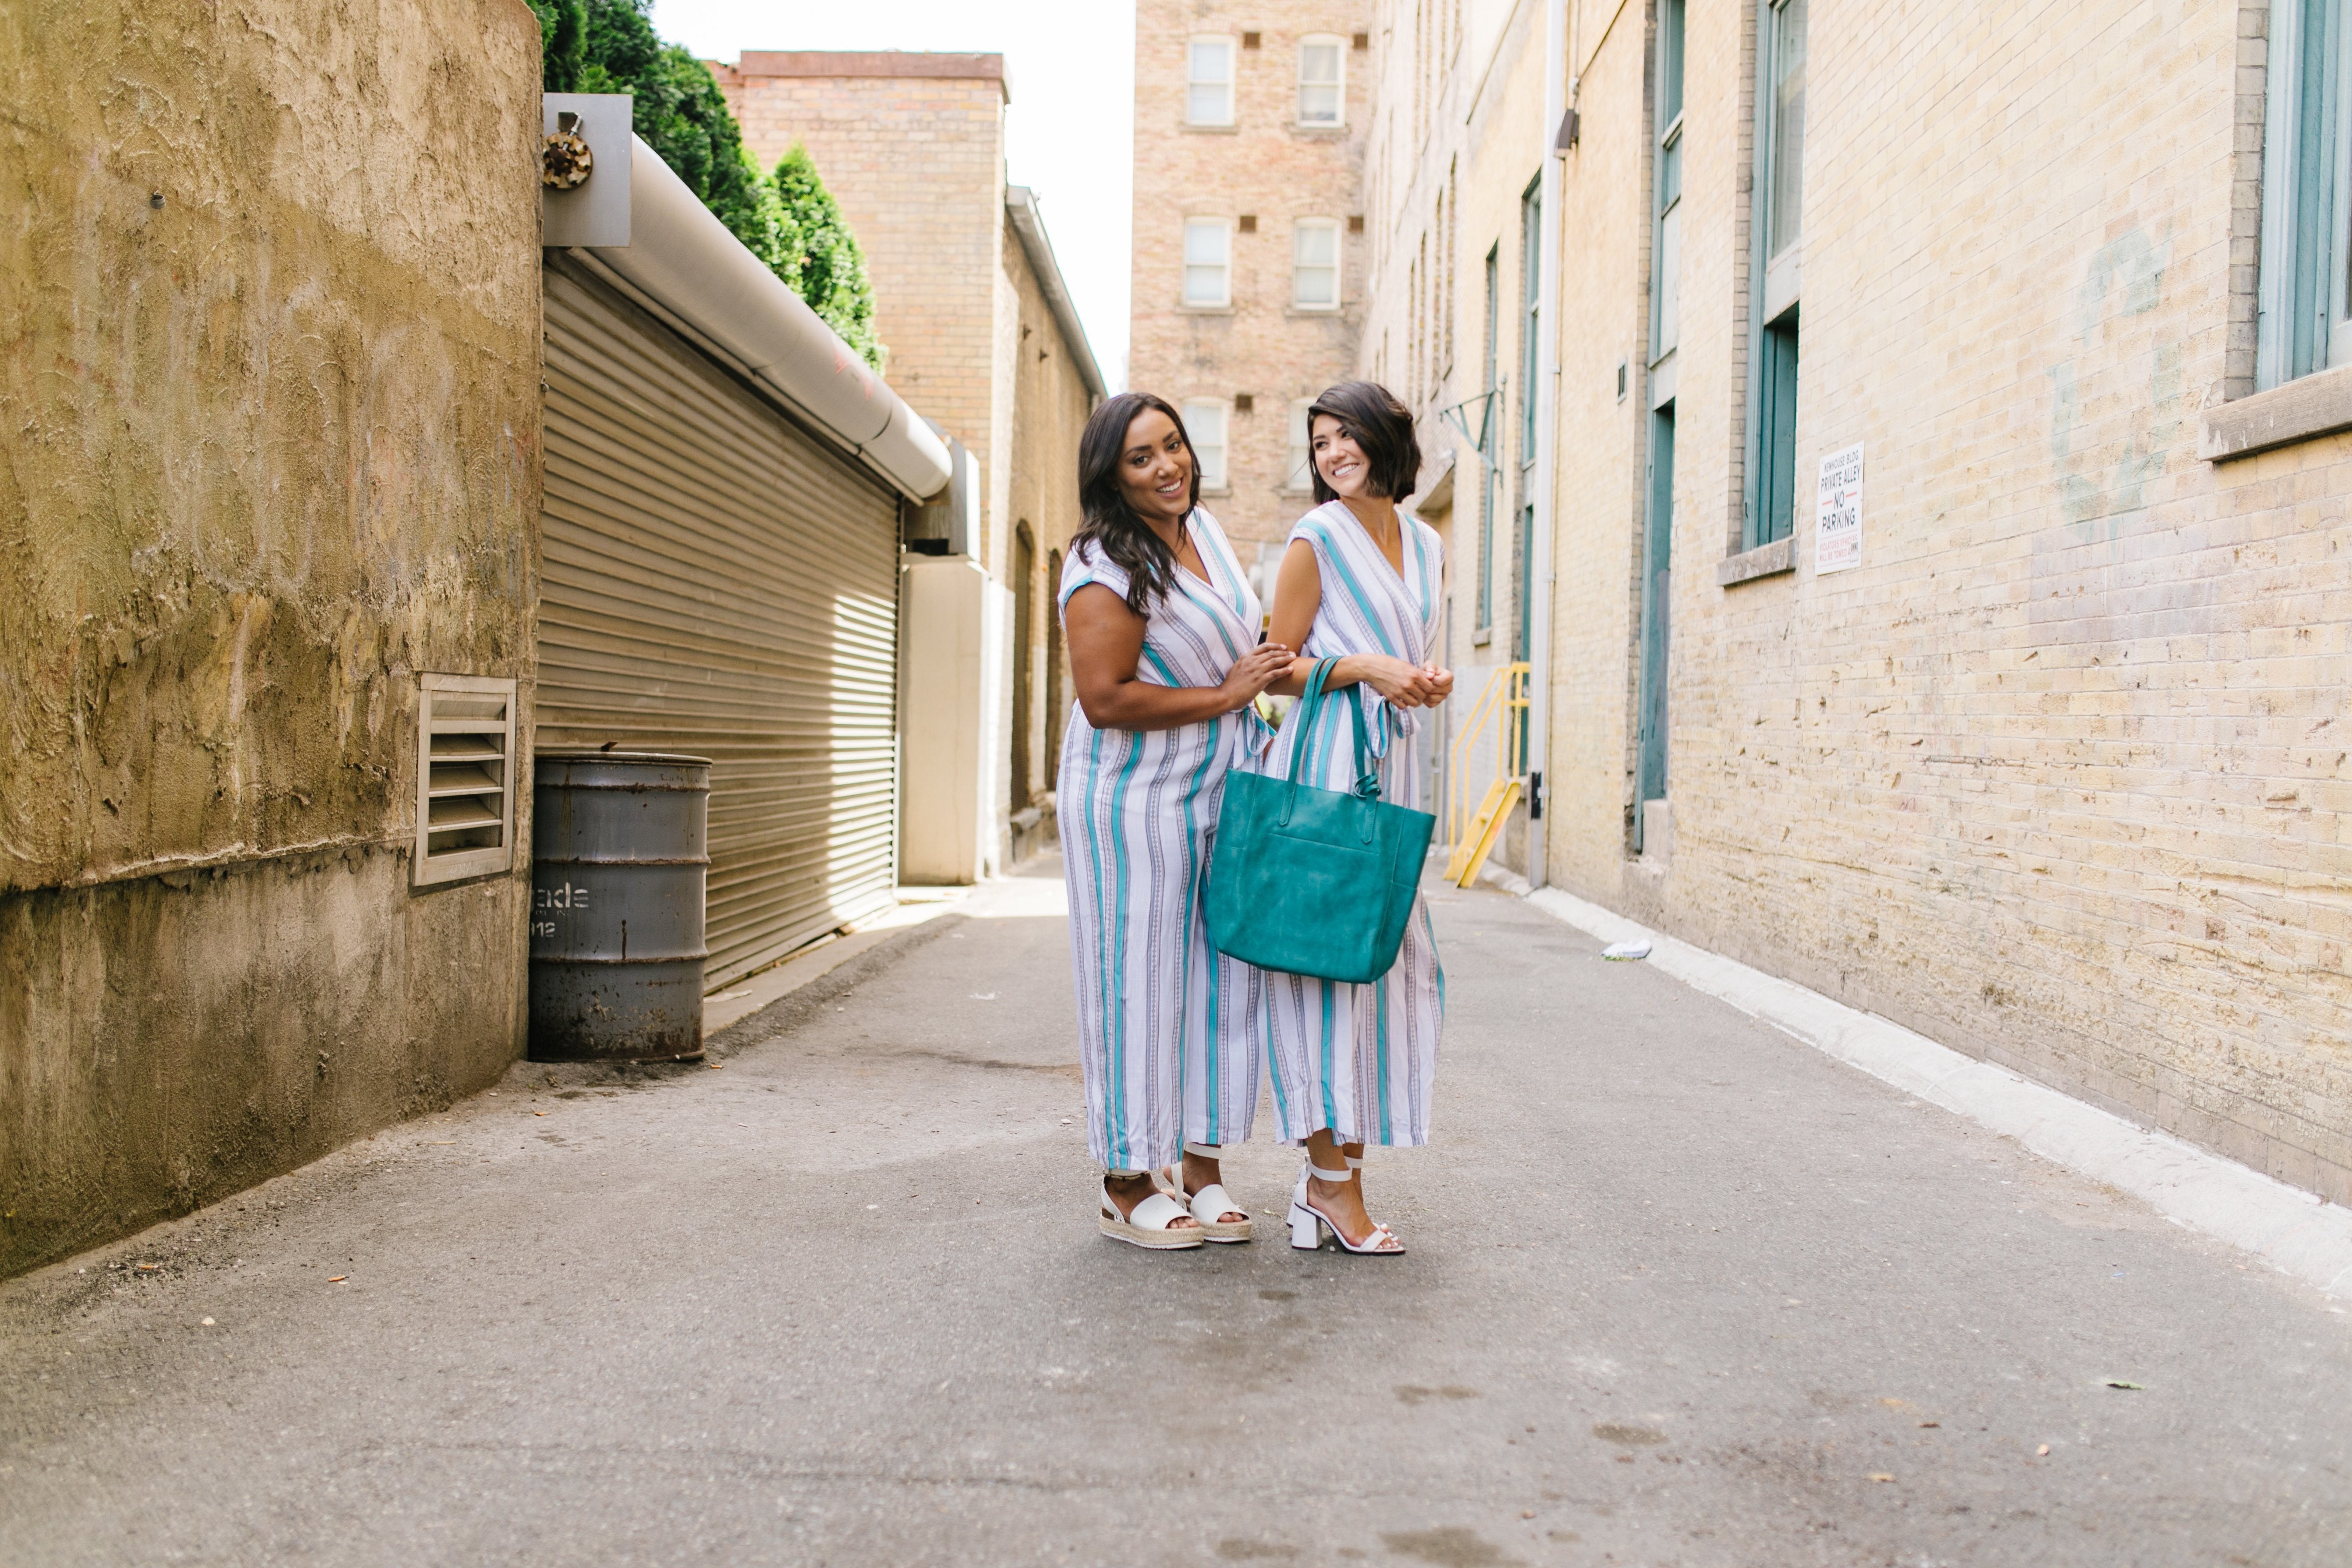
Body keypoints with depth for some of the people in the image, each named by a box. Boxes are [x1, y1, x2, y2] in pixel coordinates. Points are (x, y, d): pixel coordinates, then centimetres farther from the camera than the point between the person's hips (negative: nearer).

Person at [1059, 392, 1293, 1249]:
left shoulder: (1204, 529, 10)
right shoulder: (1107, 569, -17)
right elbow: (1105, 699, -24)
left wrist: (1269, 670, 14)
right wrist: (1225, 696, -18)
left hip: (1223, 793, 8)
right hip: (1137, 801, -8)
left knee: (1222, 978, 9)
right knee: (1140, 984, -2)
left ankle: (1203, 1168, 21)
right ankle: (1126, 1188, 11)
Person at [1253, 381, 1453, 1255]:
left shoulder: (1426, 547, 16)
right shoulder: (1318, 538, -2)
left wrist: (1428, 683, 3)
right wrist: (1368, 668, -16)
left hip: (1393, 767, 7)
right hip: (1325, 765, -7)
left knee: (1381, 950, 5)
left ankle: (1335, 1173, 13)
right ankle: (1331, 1183, -1)